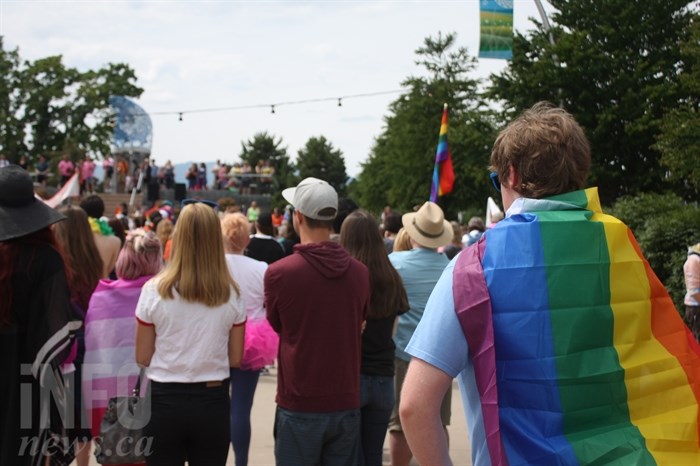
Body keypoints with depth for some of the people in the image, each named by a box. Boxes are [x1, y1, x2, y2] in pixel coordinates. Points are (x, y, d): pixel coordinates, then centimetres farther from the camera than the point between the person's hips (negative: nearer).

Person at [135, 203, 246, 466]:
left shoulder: (155, 289, -9)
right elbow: (235, 359, 3)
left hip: (165, 401, -1)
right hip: (213, 402, 1)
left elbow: (142, 358, -3)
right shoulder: (231, 295, -4)